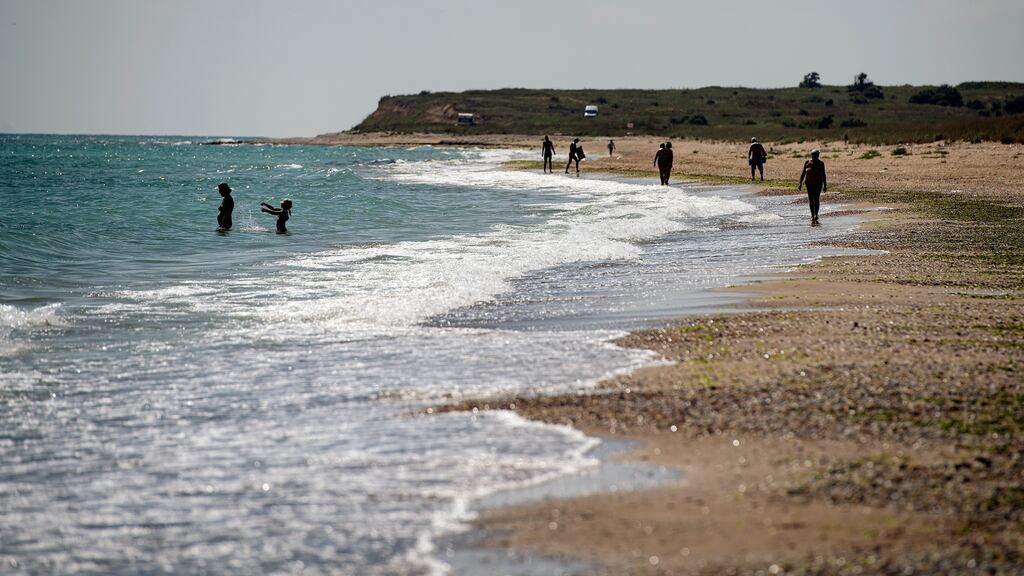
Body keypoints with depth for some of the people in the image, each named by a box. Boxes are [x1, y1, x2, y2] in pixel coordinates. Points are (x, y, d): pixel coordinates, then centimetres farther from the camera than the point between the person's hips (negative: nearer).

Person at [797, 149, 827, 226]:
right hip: (809, 184, 1)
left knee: (816, 199, -8)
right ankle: (813, 217, 8)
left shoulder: (821, 164, 0)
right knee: (811, 200, 1)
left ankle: (816, 216, 1)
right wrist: (800, 183, -2)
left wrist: (825, 185, 3)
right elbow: (803, 173, 4)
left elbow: (823, 175, 4)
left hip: (818, 184, -1)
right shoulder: (807, 163, 2)